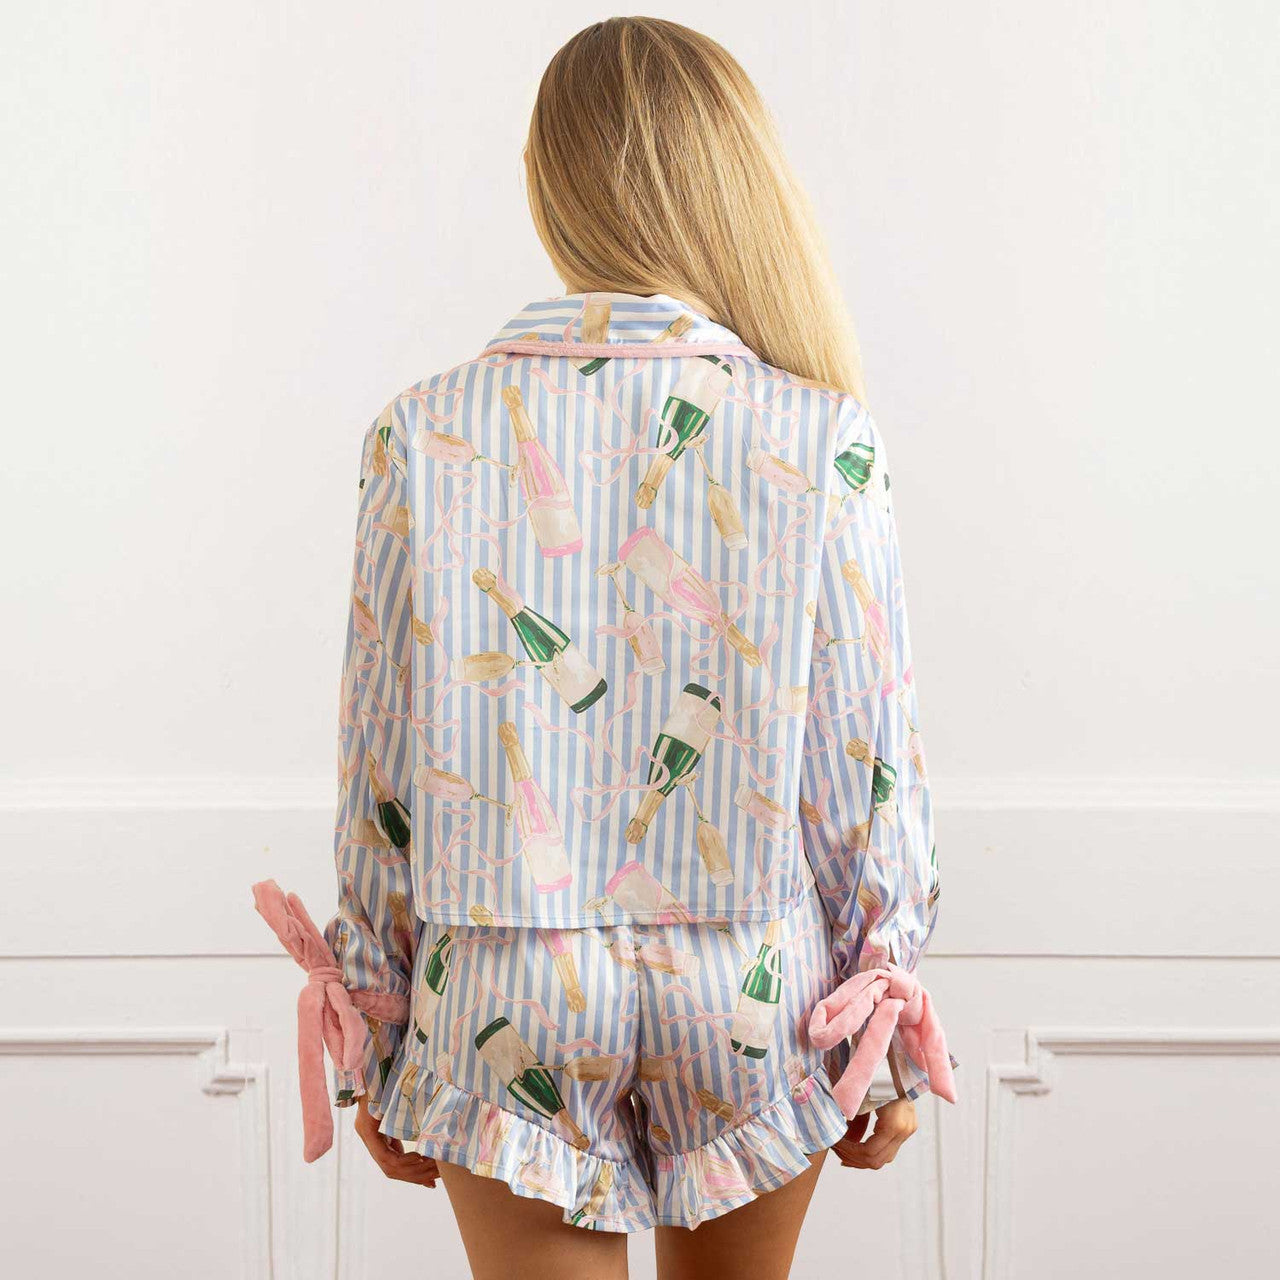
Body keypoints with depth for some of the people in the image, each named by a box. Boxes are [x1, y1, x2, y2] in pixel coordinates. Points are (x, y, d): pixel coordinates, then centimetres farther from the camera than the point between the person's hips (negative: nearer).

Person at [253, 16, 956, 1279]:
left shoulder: (424, 436, -8)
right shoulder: (824, 444, -11)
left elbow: (382, 760, -3)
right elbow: (871, 763, -6)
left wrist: (375, 1051, 8)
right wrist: (890, 1042, 8)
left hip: (506, 995, 0)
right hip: (750, 990, 1)